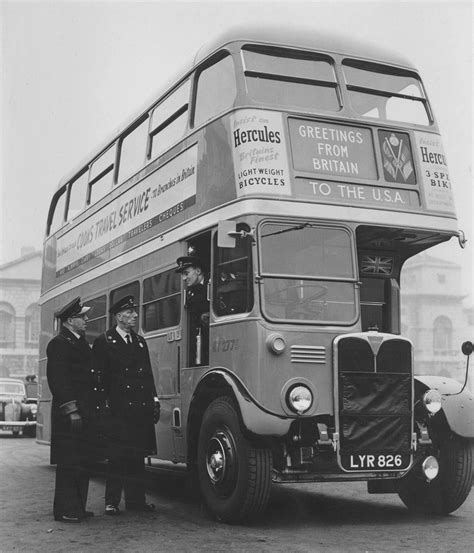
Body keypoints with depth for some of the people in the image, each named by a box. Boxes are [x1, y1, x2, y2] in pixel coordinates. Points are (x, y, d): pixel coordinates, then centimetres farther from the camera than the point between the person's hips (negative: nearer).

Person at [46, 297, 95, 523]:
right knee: (68, 462, -6)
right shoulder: (59, 344, -11)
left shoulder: (80, 342, 18)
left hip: (83, 410, 9)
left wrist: (88, 409, 17)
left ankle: (78, 507, 19)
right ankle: (65, 510, 0)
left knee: (82, 461, 12)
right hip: (68, 413, -9)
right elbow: (58, 380, -17)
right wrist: (71, 410, -21)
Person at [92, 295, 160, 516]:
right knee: (117, 457, -4)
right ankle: (112, 502, 3)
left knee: (137, 456, 8)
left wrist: (153, 401, 13)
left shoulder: (140, 341, 18)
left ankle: (135, 499, 15)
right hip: (118, 409, -6)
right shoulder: (103, 342, 0)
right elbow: (98, 376, -4)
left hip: (140, 408, 6)